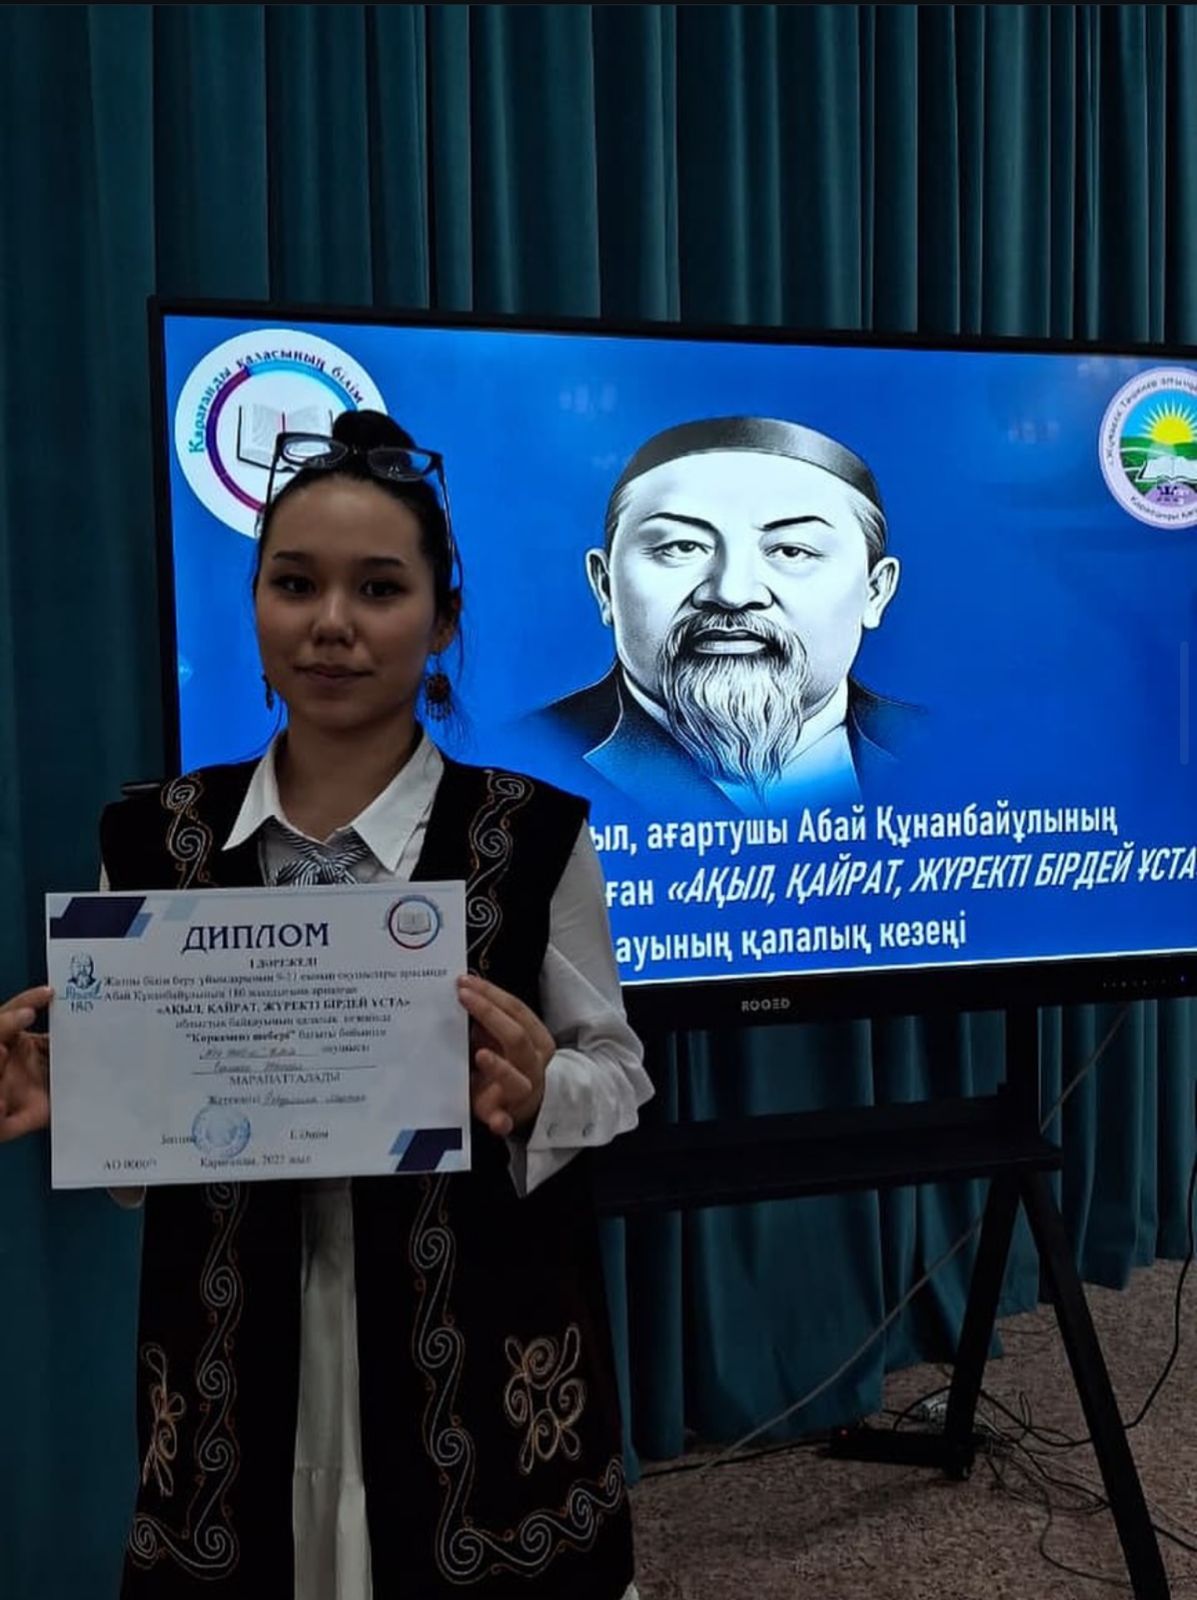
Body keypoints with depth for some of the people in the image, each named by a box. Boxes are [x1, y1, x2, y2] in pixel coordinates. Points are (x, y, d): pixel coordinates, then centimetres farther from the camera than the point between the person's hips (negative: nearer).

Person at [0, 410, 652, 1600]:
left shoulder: (533, 832, -8)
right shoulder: (154, 841, -1)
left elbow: (616, 1072, 1)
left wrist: (537, 1093, -19)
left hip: (483, 1360, -1)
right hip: (231, 1372, 2)